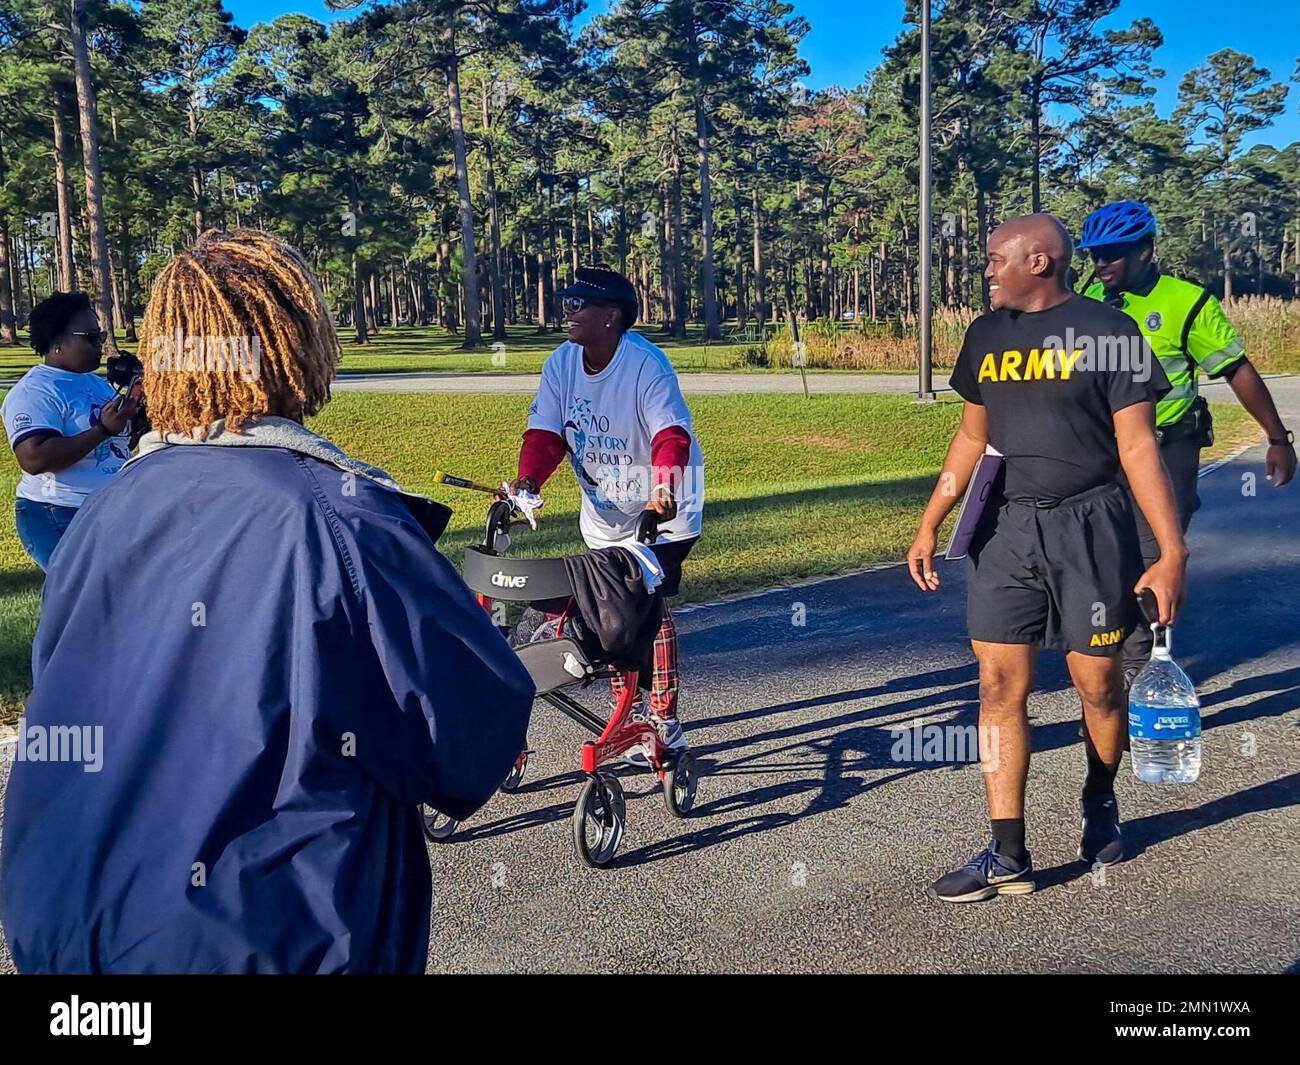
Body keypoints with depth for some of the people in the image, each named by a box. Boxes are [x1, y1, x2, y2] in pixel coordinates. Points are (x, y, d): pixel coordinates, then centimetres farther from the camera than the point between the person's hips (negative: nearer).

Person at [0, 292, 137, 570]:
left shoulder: (97, 382, 13)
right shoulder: (34, 391, -14)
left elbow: (118, 444, 23)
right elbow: (34, 459, -27)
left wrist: (132, 417, 2)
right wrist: (103, 430, -28)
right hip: (61, 520, -9)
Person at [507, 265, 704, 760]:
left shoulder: (648, 365, -22)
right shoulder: (561, 363, -5)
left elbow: (670, 435, -33)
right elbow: (545, 433, -8)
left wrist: (664, 487, -50)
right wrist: (527, 482, -24)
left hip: (660, 513, -6)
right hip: (604, 513, 6)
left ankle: (664, 720, 3)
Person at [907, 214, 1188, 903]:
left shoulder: (1107, 331, -5)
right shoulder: (986, 335, 10)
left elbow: (1137, 445, -7)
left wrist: (1172, 551, -12)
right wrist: (929, 527, 13)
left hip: (1089, 528, -4)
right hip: (1007, 528, 4)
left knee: (1097, 684, 7)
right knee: (999, 686, -2)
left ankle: (1100, 803, 36)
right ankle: (1007, 857, 4)